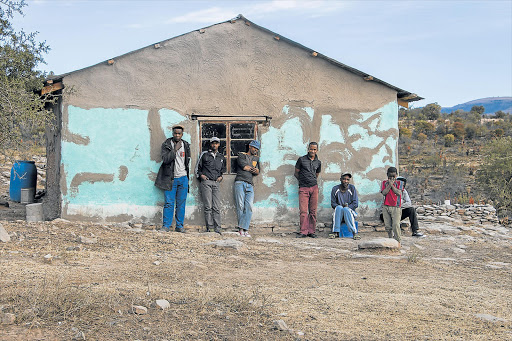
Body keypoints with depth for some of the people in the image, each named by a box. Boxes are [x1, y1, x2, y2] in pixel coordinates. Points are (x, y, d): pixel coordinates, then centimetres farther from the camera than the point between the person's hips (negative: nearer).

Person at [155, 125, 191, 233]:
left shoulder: (186, 145, 9)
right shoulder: (166, 144, -2)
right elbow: (165, 159, -15)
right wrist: (175, 149, -16)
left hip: (183, 178, 3)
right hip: (170, 178, -3)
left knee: (181, 204, 5)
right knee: (169, 203, -5)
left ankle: (179, 226, 12)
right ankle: (166, 226, 2)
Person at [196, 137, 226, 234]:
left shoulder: (221, 157, 18)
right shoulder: (204, 155, 10)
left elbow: (223, 169, 31)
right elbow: (197, 168, 15)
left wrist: (221, 176, 14)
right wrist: (201, 175, -1)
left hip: (216, 183, 3)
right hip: (206, 182, -3)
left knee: (217, 207, -3)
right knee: (208, 206, -8)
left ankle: (217, 228, -3)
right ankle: (209, 227, -8)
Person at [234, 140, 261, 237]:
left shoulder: (256, 158, 25)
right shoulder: (241, 155, 11)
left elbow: (257, 172, 12)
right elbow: (244, 166, -5)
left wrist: (248, 168, -7)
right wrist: (253, 169, 10)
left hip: (250, 185, 4)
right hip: (240, 183, -4)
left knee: (249, 207, -10)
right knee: (240, 206, -8)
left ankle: (244, 229, -13)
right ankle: (241, 229, -5)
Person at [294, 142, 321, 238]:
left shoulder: (318, 162, 13)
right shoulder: (301, 160, 3)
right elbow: (296, 173, 10)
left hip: (314, 188, 3)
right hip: (303, 188, -3)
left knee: (313, 211, 1)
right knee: (303, 211, -9)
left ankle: (312, 231, 7)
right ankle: (303, 232, -5)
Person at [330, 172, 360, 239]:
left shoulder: (352, 188, -4)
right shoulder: (335, 189, -1)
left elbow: (355, 204, -7)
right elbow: (333, 204, 0)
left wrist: (347, 207, -19)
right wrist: (340, 206, -17)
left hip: (349, 212, -1)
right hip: (338, 214, 1)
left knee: (346, 209, -34)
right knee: (339, 208, -31)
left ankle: (355, 233, -36)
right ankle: (335, 232, -33)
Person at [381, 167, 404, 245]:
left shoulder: (399, 183, 6)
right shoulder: (384, 183, 10)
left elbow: (399, 193, -9)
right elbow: (384, 193, -4)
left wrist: (392, 185, -7)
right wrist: (389, 185, -9)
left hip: (396, 207, -2)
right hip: (386, 207, 2)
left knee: (396, 225, -13)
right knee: (388, 226, 4)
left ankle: (398, 241, -4)